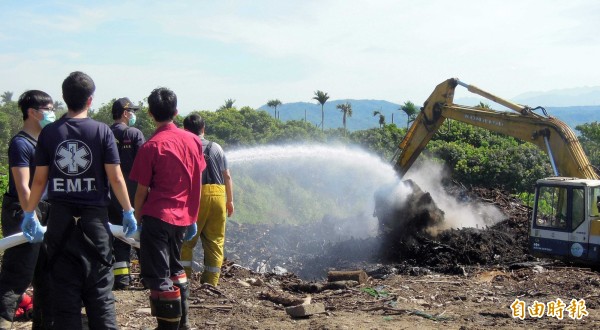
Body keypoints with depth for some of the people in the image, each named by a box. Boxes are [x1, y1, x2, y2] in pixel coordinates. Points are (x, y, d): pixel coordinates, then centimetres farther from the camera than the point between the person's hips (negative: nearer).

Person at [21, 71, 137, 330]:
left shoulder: (49, 132, 1)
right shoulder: (102, 131, -6)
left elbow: (39, 179, 3)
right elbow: (115, 177, -6)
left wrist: (29, 213, 13)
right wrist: (128, 211, 4)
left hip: (60, 219, 2)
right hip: (94, 219, -2)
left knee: (64, 288, 9)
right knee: (99, 289, 6)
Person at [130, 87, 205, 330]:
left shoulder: (151, 147, -11)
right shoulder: (193, 140, 4)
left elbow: (142, 190, -8)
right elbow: (197, 182, 10)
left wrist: (137, 217, 6)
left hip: (157, 217, -6)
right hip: (182, 217, 6)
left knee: (157, 277, 1)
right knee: (174, 268, 22)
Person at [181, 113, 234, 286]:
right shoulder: (216, 147, 12)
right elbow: (227, 176, 11)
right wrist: (230, 201, 17)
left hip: (194, 195, -3)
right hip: (218, 195, 3)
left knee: (186, 240, 6)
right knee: (215, 241, 8)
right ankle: (211, 282, 8)